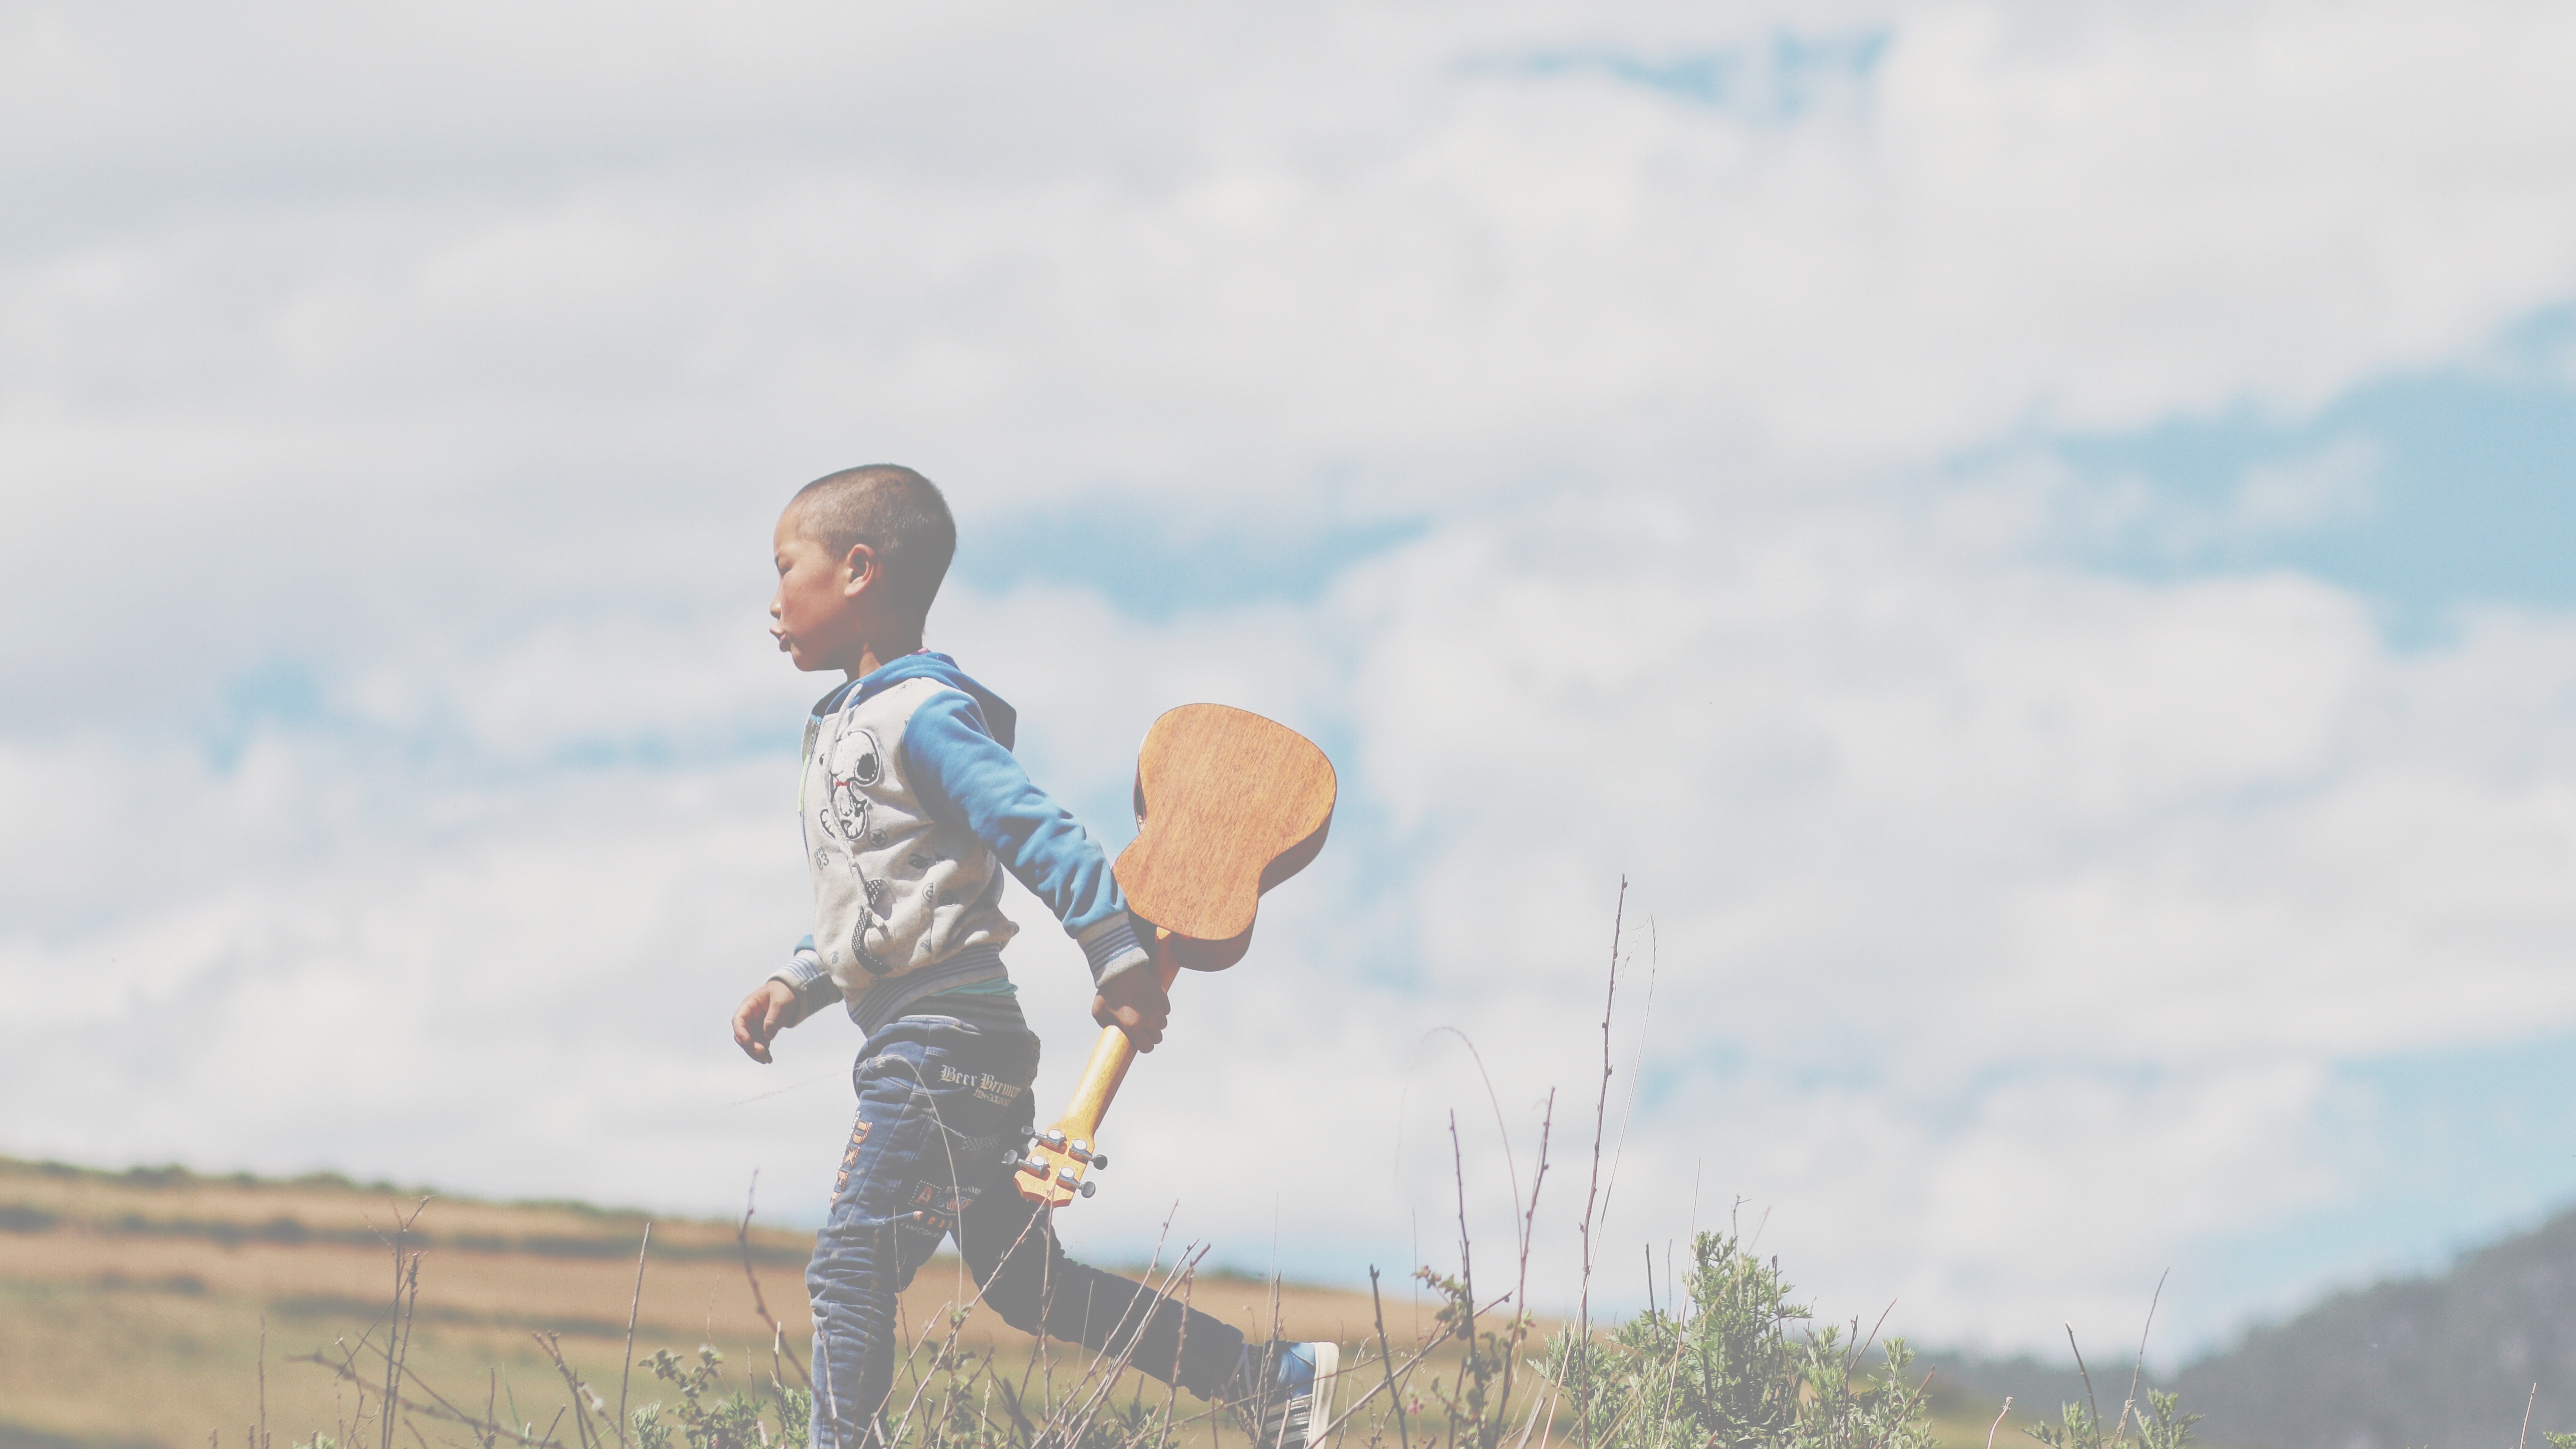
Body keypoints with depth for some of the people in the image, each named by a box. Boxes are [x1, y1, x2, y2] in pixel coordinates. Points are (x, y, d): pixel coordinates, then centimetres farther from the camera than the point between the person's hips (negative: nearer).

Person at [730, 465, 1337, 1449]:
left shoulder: (919, 720, -13)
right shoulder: (848, 727, 19)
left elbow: (1039, 833, -19)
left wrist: (1117, 960, -22)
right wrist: (795, 985, 15)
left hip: (942, 1042, -10)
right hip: (958, 1056, 11)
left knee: (849, 1271, -12)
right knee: (1027, 1285, 12)